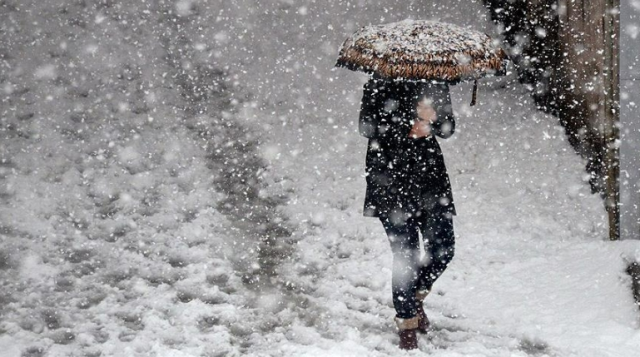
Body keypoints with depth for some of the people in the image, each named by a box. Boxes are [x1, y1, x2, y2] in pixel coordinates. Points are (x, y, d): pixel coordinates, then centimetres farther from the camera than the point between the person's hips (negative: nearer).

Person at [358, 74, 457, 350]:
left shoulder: (436, 83, 8)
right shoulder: (381, 84, -4)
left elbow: (448, 128, 8)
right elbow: (367, 127, -8)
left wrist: (432, 118, -15)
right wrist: (409, 130, -17)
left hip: (430, 171, 4)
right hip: (391, 175, -4)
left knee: (442, 249, 1)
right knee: (405, 253, -5)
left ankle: (415, 296, 29)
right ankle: (407, 321, 11)